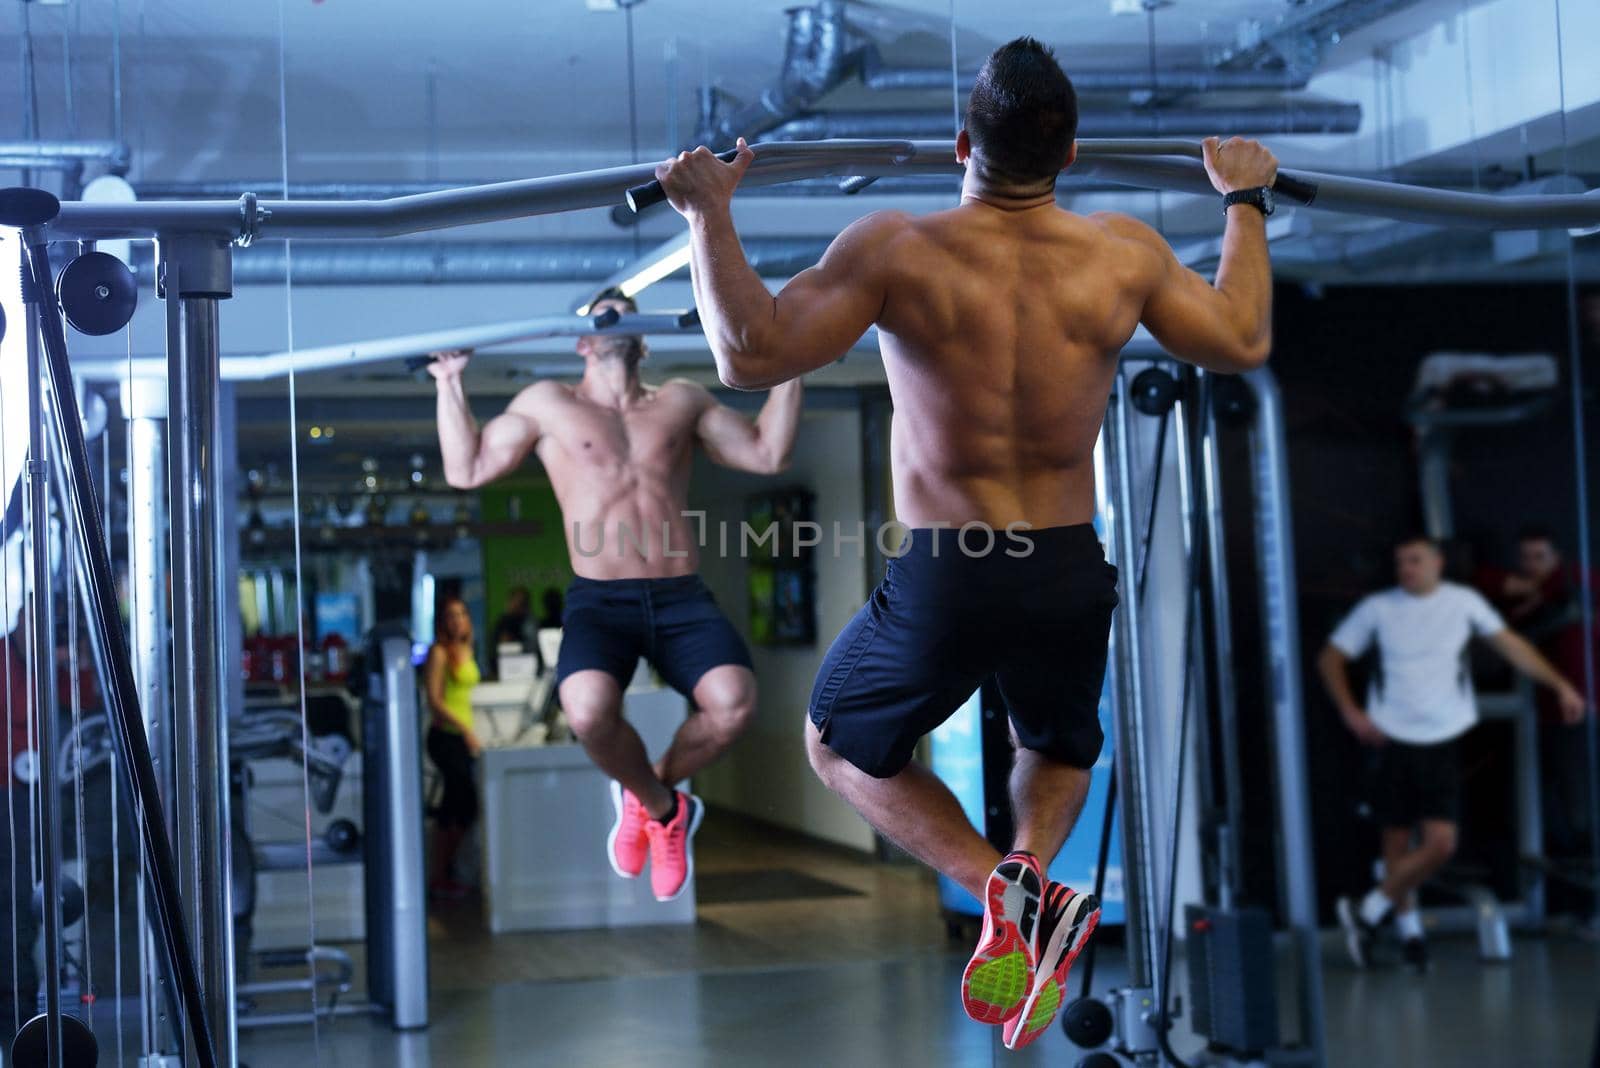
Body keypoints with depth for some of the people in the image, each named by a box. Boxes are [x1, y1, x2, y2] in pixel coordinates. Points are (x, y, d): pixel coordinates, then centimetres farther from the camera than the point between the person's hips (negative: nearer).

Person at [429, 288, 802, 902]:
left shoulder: (681, 401, 22)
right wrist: (450, 383, 7)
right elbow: (466, 470, 12)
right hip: (599, 600, -2)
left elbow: (767, 453, 19)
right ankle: (662, 806, 0)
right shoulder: (547, 404, 16)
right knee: (588, 711, -35)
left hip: (681, 598, 2)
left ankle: (650, 791, 6)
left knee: (733, 703, -29)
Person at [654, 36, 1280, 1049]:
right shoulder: (1124, 253, -4)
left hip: (941, 583, -3)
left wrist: (708, 212, -6)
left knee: (842, 745, 24)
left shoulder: (898, 249, -14)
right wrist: (1247, 203, 23)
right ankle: (1031, 862, 5)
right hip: (1070, 580, 3)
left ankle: (997, 886, 0)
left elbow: (752, 355, -16)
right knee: (1063, 747, 36)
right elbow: (1245, 341, 10)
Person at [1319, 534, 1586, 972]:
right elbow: (1330, 659, 10)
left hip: (1442, 740, 0)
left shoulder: (1464, 602, 4)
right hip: (1393, 740, 0)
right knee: (1398, 843, 3)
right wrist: (1351, 713, -1)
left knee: (1440, 843, -9)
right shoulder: (1377, 608, 2)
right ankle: (1409, 929, 19)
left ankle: (1367, 912, 6)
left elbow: (1510, 645, 8)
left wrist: (1559, 684, 0)